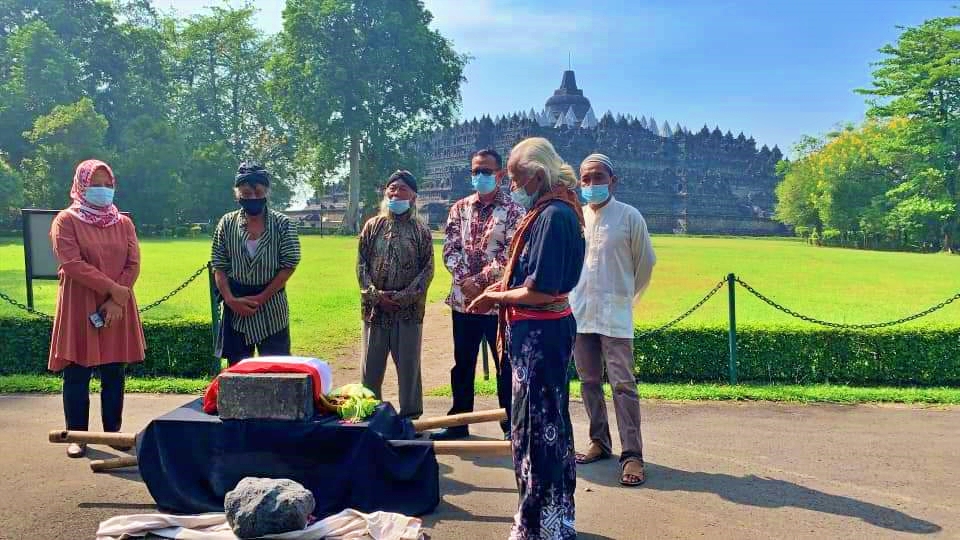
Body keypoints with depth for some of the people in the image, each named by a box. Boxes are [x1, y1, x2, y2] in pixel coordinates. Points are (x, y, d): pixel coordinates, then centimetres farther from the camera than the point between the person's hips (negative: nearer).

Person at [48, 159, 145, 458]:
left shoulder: (123, 223, 10)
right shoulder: (66, 221, -1)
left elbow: (133, 264, 1)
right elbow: (73, 264, -14)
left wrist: (116, 301, -12)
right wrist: (112, 289, -18)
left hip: (117, 308, 3)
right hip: (79, 308, -3)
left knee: (115, 374, 7)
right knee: (77, 375, 1)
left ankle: (113, 432, 18)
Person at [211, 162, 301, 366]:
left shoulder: (282, 224, -5)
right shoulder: (227, 224, 2)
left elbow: (288, 267, -7)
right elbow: (219, 267, 3)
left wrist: (261, 298, -12)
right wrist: (230, 299, -10)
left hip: (271, 307, -2)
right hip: (236, 308, 2)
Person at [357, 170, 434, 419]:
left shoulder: (420, 230, 1)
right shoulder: (373, 226, 7)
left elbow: (427, 270, -3)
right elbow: (362, 264, 4)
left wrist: (404, 296, -13)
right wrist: (375, 294, -10)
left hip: (409, 309, -2)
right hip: (375, 307, 2)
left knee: (409, 367, 5)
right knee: (371, 368, 9)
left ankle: (410, 418, 17)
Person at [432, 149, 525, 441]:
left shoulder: (513, 211, -4)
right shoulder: (459, 208, 10)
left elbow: (510, 255, -12)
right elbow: (450, 249, 4)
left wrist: (479, 280, -15)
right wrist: (465, 280, -11)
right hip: (463, 299, 5)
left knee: (505, 365, 4)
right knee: (462, 364, 14)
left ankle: (511, 426, 17)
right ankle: (458, 423, 26)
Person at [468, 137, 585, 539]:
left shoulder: (553, 215, -20)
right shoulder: (548, 211, 11)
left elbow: (542, 291, -24)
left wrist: (497, 297, -10)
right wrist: (505, 288, 6)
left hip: (541, 334, -10)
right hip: (542, 330, 10)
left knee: (537, 426, 0)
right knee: (547, 423, 19)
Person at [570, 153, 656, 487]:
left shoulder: (629, 216, -4)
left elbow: (645, 263, 5)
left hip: (615, 315, -4)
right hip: (579, 313, 4)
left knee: (622, 384, -6)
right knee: (589, 381, 11)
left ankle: (632, 454, -1)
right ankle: (599, 442, 25)